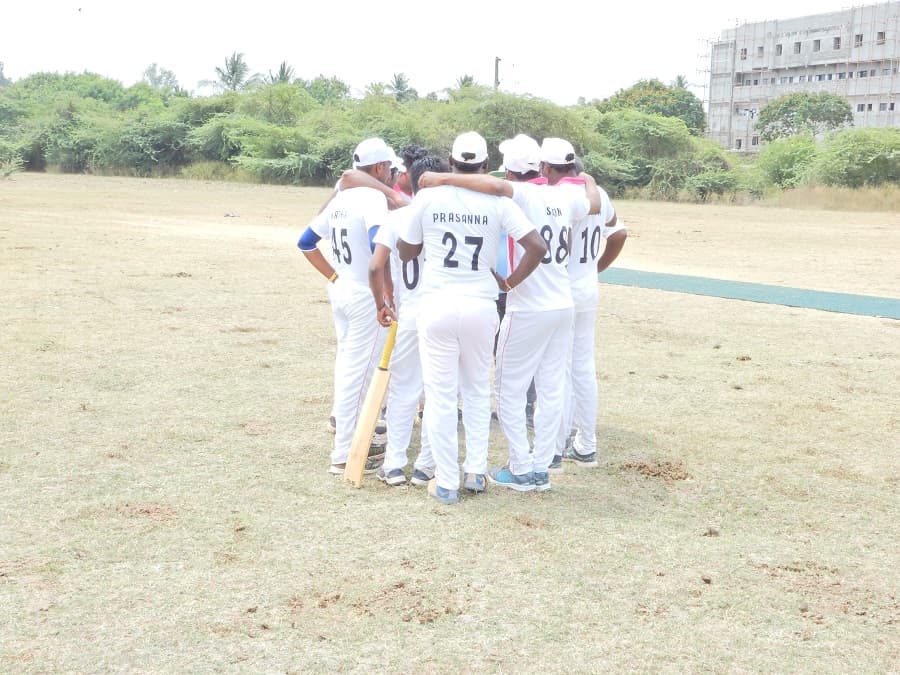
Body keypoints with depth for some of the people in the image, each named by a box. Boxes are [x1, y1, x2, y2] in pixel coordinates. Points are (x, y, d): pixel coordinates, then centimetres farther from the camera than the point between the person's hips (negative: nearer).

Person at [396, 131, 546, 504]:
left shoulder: (427, 197, -3)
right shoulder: (498, 201, -2)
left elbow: (406, 252, 8)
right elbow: (537, 246, -9)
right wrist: (511, 282, 3)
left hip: (437, 304, -1)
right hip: (481, 305, 1)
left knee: (441, 394, 7)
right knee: (478, 390, 20)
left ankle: (446, 482, 12)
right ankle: (476, 472, 25)